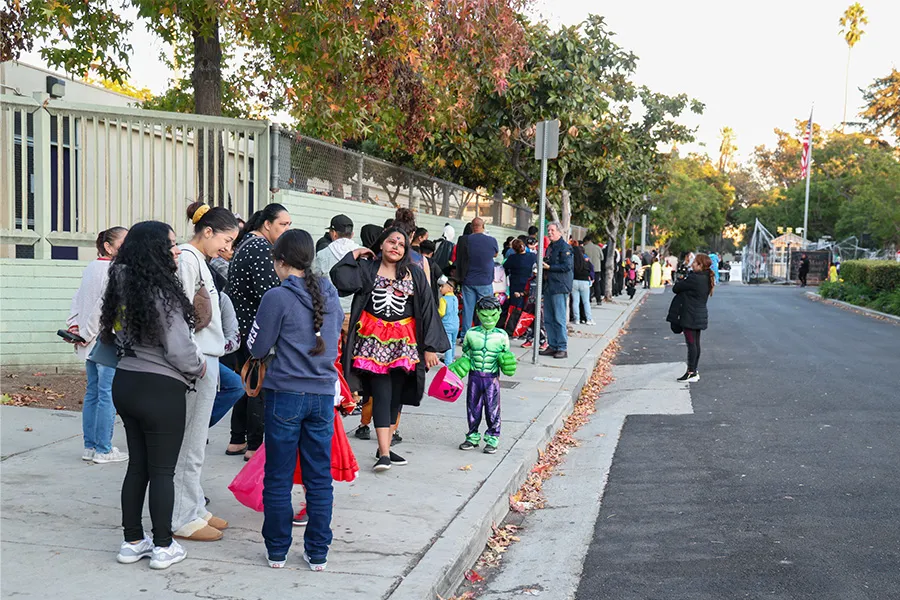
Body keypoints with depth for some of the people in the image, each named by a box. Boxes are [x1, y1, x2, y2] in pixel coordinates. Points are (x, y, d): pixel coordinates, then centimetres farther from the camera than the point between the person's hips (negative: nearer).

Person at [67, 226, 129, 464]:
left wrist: (74, 325, 5)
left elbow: (77, 299, 11)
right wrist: (87, 335, -12)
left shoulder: (92, 267, 12)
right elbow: (102, 306, -19)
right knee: (108, 394, -3)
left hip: (92, 343, 9)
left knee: (92, 393, 13)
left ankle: (90, 446, 19)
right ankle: (103, 450, 1)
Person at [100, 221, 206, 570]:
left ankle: (132, 542, 24)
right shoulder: (162, 293, -20)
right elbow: (179, 349, -19)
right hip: (160, 390, -7)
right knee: (162, 470, 4)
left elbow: (114, 335, 11)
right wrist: (198, 367, -1)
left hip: (125, 382, 7)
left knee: (137, 465, 16)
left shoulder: (123, 288, 5)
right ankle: (163, 547, 13)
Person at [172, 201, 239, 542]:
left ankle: (195, 510, 24)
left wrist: (211, 362, 16)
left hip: (206, 359, 10)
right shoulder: (186, 258, -11)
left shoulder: (200, 260, 18)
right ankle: (183, 520, 4)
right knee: (191, 446, -3)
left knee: (195, 443, 15)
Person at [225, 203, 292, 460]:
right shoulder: (261, 249, -17)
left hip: (239, 322, 10)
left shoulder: (247, 242, 15)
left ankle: (237, 441, 22)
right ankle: (255, 446, 2)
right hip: (254, 326, -10)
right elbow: (268, 293, -25)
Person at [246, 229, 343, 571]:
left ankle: (277, 550, 16)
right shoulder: (330, 296, 5)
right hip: (324, 393, 4)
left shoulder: (278, 297, -11)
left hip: (286, 393, -4)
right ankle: (317, 553, 16)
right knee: (319, 477, 11)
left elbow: (257, 348, -5)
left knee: (278, 478, 8)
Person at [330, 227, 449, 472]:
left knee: (396, 396, 7)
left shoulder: (414, 273, 7)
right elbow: (339, 278, -15)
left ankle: (385, 447, 19)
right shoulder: (366, 269, 3)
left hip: (403, 342, 3)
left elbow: (427, 309, 5)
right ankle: (384, 454, -12)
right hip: (374, 340, -3)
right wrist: (354, 255, -2)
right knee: (382, 394, -8)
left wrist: (430, 346, 0)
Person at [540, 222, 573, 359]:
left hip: (560, 287, -9)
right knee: (548, 318, 10)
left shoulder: (564, 247, -9)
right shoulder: (550, 247, 19)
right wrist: (542, 267, 11)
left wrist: (549, 267, -16)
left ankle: (562, 348, -4)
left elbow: (567, 266, -17)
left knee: (559, 319, -8)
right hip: (549, 286, 9)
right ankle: (552, 346, 17)